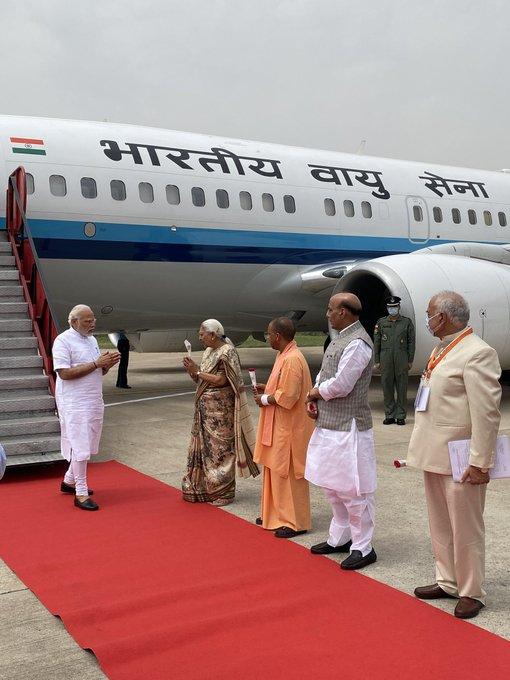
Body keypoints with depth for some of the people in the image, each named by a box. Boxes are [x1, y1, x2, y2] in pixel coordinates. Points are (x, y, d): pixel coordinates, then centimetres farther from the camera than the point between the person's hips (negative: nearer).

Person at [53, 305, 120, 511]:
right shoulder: (63, 341, -12)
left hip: (94, 401, 8)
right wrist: (96, 364, -22)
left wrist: (107, 364, -5)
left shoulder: (91, 339, 13)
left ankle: (69, 481, 32)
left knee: (86, 445, 15)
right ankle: (81, 494, 2)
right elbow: (64, 373, -21)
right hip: (74, 403, -8)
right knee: (80, 447, -6)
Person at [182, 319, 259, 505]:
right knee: (203, 446, 12)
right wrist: (192, 371, -5)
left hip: (220, 410, -8)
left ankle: (222, 491, 10)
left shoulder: (227, 352, -13)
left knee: (220, 448, 0)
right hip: (205, 408, 8)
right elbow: (202, 379, 14)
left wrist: (197, 372, -15)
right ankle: (202, 488, 23)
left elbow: (221, 380, -20)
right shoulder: (209, 351, 12)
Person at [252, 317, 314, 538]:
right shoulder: (284, 355, 10)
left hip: (289, 428, -10)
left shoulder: (292, 359, -22)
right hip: (279, 426, 10)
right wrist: (266, 389, 6)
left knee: (288, 474, -2)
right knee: (276, 471, 16)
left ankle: (295, 522, 7)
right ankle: (278, 515, 27)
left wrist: (265, 400, -12)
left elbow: (287, 396, -26)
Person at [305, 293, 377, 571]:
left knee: (352, 489, -1)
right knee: (332, 485, 19)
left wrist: (316, 392, -5)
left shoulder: (357, 343, -19)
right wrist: (313, 398, 0)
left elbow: (341, 385, -22)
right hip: (329, 424, 10)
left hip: (348, 426, -10)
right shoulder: (340, 338, 12)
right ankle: (339, 538, 33)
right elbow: (325, 372, 17)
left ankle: (363, 548, 11)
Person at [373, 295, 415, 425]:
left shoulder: (407, 322, 5)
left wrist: (410, 361, -1)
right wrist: (377, 361, 3)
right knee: (387, 387, 4)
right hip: (385, 358, 1)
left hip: (401, 359, -1)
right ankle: (389, 415, 12)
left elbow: (411, 342, 4)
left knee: (402, 388, 1)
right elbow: (376, 342, 8)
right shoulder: (381, 322, 8)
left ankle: (401, 416, 9)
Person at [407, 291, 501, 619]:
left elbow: (486, 413, -20)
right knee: (440, 526, 18)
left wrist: (480, 463, -20)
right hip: (435, 455, 9)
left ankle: (471, 593, 19)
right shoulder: (441, 350, 12)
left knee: (465, 529, 4)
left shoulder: (478, 353, -17)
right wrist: (422, 449, 14)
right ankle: (448, 581, 32)